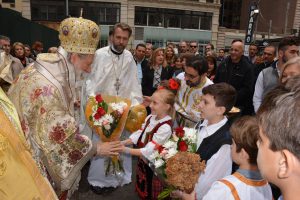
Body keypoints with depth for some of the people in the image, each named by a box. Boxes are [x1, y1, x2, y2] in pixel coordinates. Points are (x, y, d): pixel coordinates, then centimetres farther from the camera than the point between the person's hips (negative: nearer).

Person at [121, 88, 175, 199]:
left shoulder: (165, 127, -29)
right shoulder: (150, 117, -4)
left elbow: (149, 151, -30)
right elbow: (139, 135, -1)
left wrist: (126, 150, -32)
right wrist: (122, 143, -14)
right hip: (142, 161, 7)